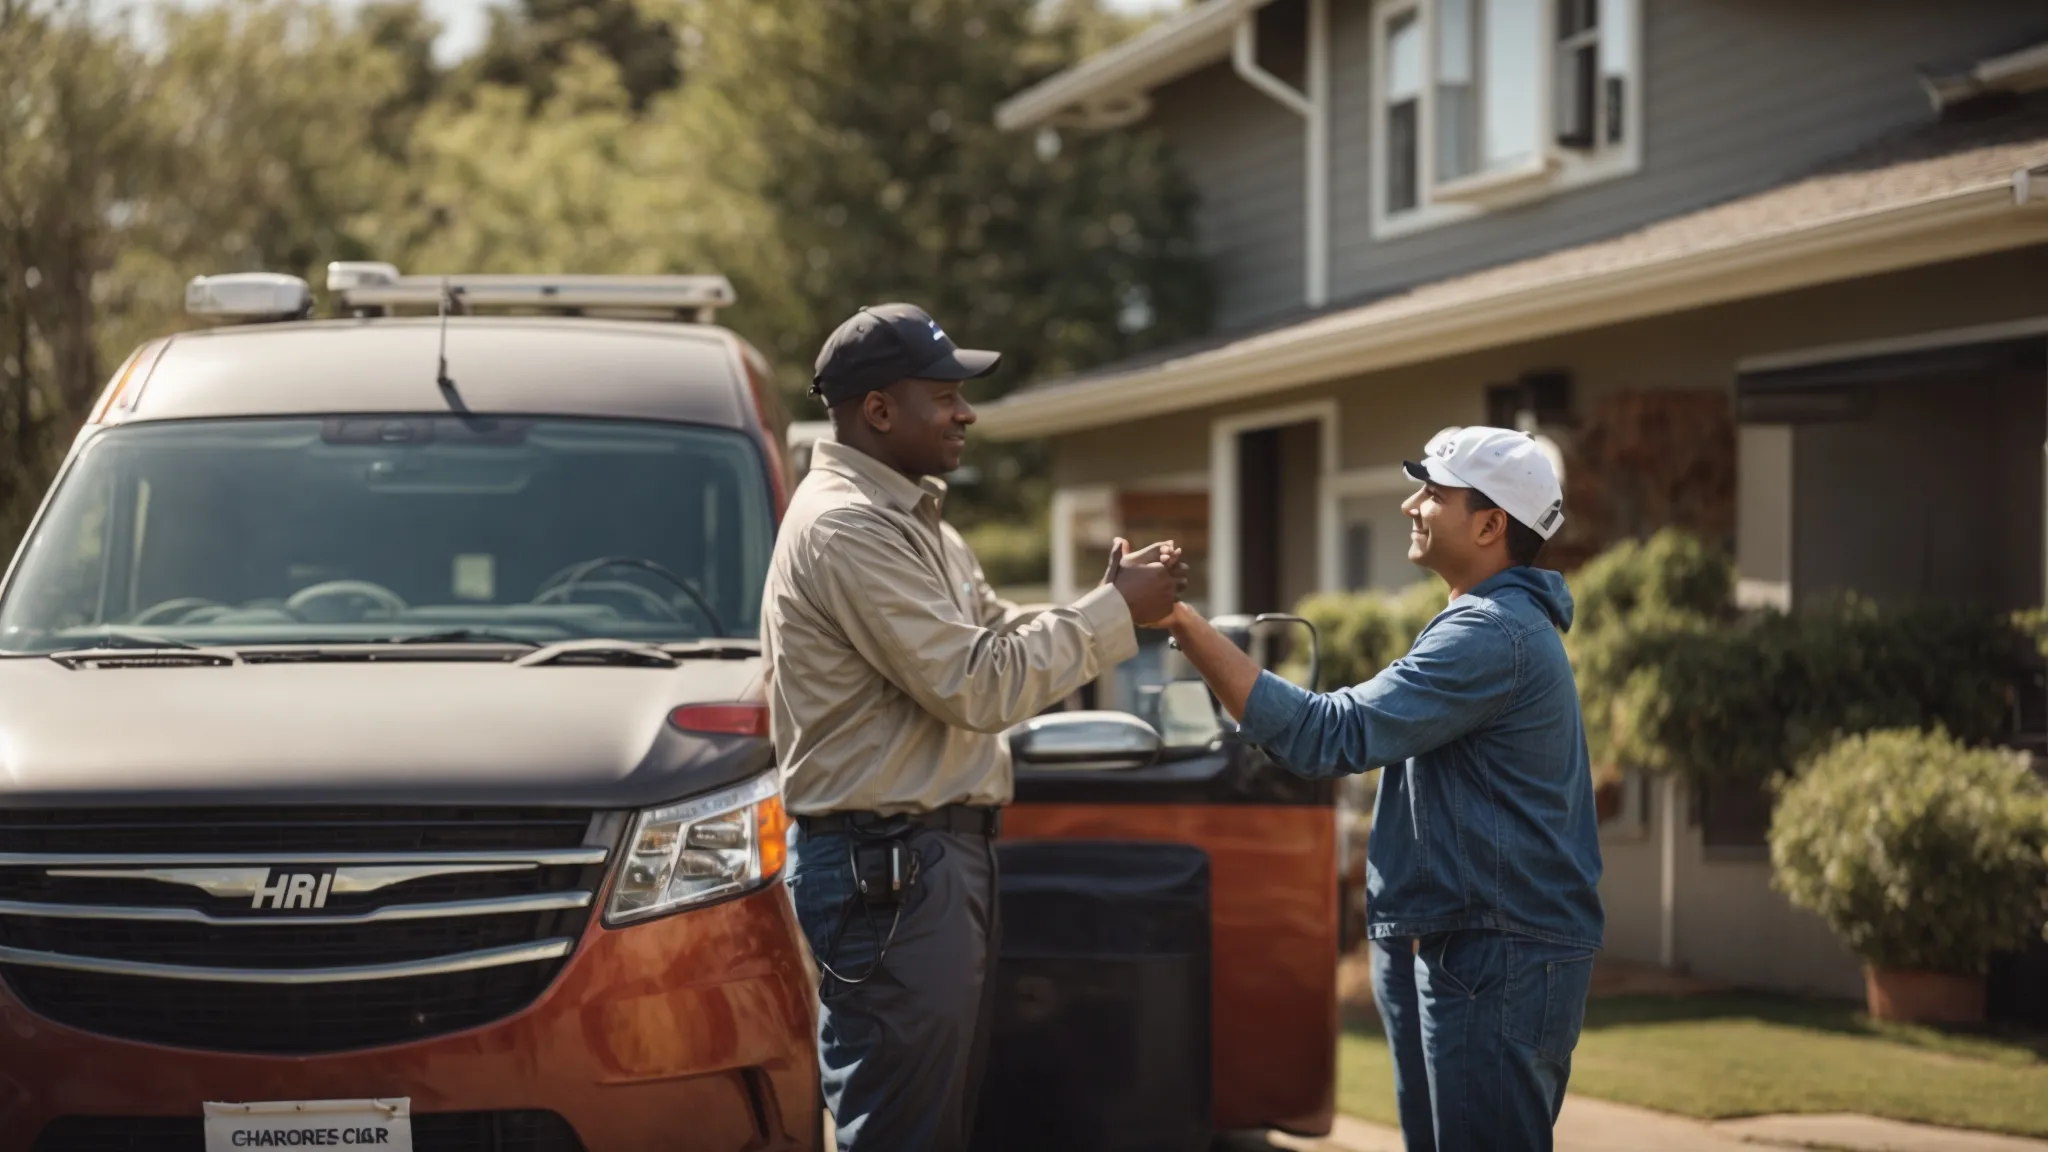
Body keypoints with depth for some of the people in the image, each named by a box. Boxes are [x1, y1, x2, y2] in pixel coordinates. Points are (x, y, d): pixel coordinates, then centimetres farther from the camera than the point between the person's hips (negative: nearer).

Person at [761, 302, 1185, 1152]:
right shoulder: (847, 527, -18)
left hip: (939, 852, 11)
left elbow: (1001, 637, 18)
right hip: (887, 865, -11)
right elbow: (979, 685, -21)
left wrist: (1118, 604, 1)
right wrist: (1114, 613, -13)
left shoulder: (910, 519, 16)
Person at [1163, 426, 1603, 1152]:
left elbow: (1329, 737, -24)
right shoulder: (1507, 623, 18)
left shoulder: (1493, 635, -18)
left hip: (1497, 964, -11)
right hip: (1468, 954, 11)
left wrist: (1187, 627, -24)